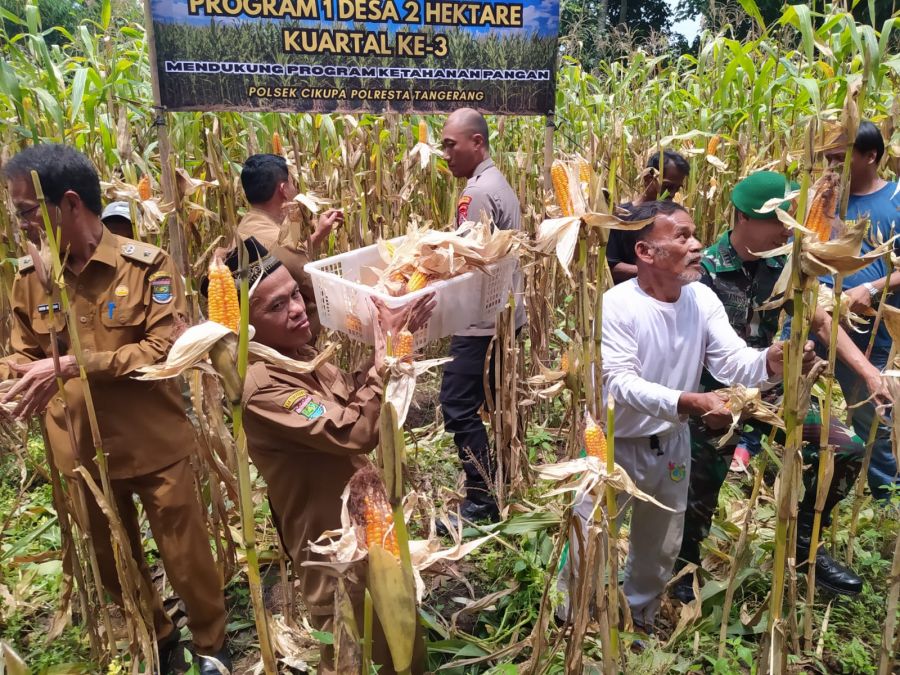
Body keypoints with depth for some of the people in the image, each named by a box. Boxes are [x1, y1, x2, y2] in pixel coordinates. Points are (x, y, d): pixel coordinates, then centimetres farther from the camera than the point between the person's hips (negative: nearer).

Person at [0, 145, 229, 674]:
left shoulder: (147, 265, -14)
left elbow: (166, 349, -20)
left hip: (155, 447, -5)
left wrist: (73, 364, -26)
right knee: (114, 564, 22)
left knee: (186, 558, 10)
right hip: (80, 452, 5)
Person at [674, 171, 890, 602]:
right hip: (717, 395, -5)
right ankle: (684, 567, 31)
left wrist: (871, 374, -9)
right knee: (700, 493, 2)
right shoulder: (705, 271, -19)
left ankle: (802, 543, 21)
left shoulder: (783, 264, -3)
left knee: (847, 451, 0)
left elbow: (822, 322, 0)